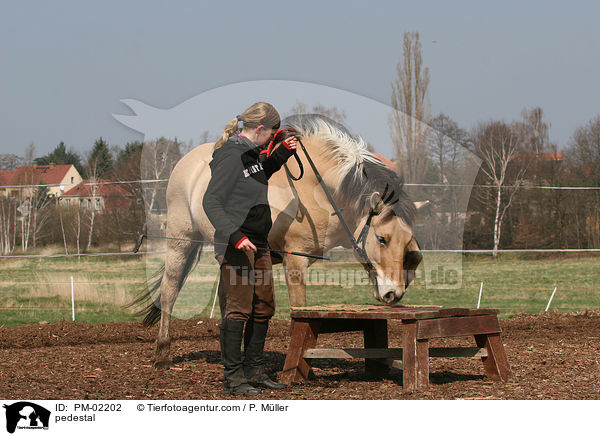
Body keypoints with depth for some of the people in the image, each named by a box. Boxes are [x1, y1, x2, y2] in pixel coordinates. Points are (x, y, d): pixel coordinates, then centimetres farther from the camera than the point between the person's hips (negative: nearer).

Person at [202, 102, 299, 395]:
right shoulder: (230, 156, -15)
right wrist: (234, 236, -28)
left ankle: (254, 372, 22)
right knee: (238, 311, -9)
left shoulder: (251, 152, 12)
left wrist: (282, 153, 20)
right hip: (236, 245, -10)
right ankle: (233, 379, -5)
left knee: (263, 308, 13)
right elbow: (211, 202, -19)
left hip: (258, 243, 10)